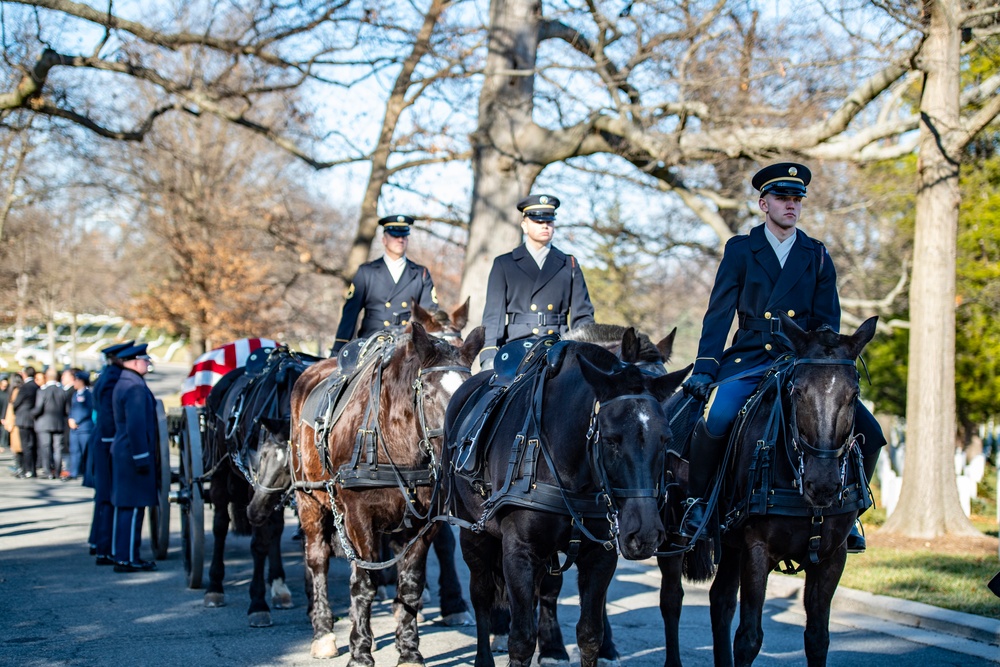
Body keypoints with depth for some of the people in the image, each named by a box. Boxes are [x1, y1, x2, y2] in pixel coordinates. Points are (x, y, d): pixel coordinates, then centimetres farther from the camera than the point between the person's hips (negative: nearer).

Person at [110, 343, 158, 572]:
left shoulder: (121, 385, 16)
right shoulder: (136, 387, -17)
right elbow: (136, 426, -23)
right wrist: (142, 458, -21)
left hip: (121, 452, 10)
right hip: (134, 453, -10)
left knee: (123, 506, 13)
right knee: (133, 507, -7)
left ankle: (120, 554, 19)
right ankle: (128, 558, -5)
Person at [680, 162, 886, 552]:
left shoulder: (817, 256, 14)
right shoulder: (740, 250, 9)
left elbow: (828, 321, 10)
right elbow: (718, 315, 5)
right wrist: (704, 369, -6)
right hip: (749, 362, -2)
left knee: (867, 432, -14)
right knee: (715, 418, -33)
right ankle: (696, 501, -10)